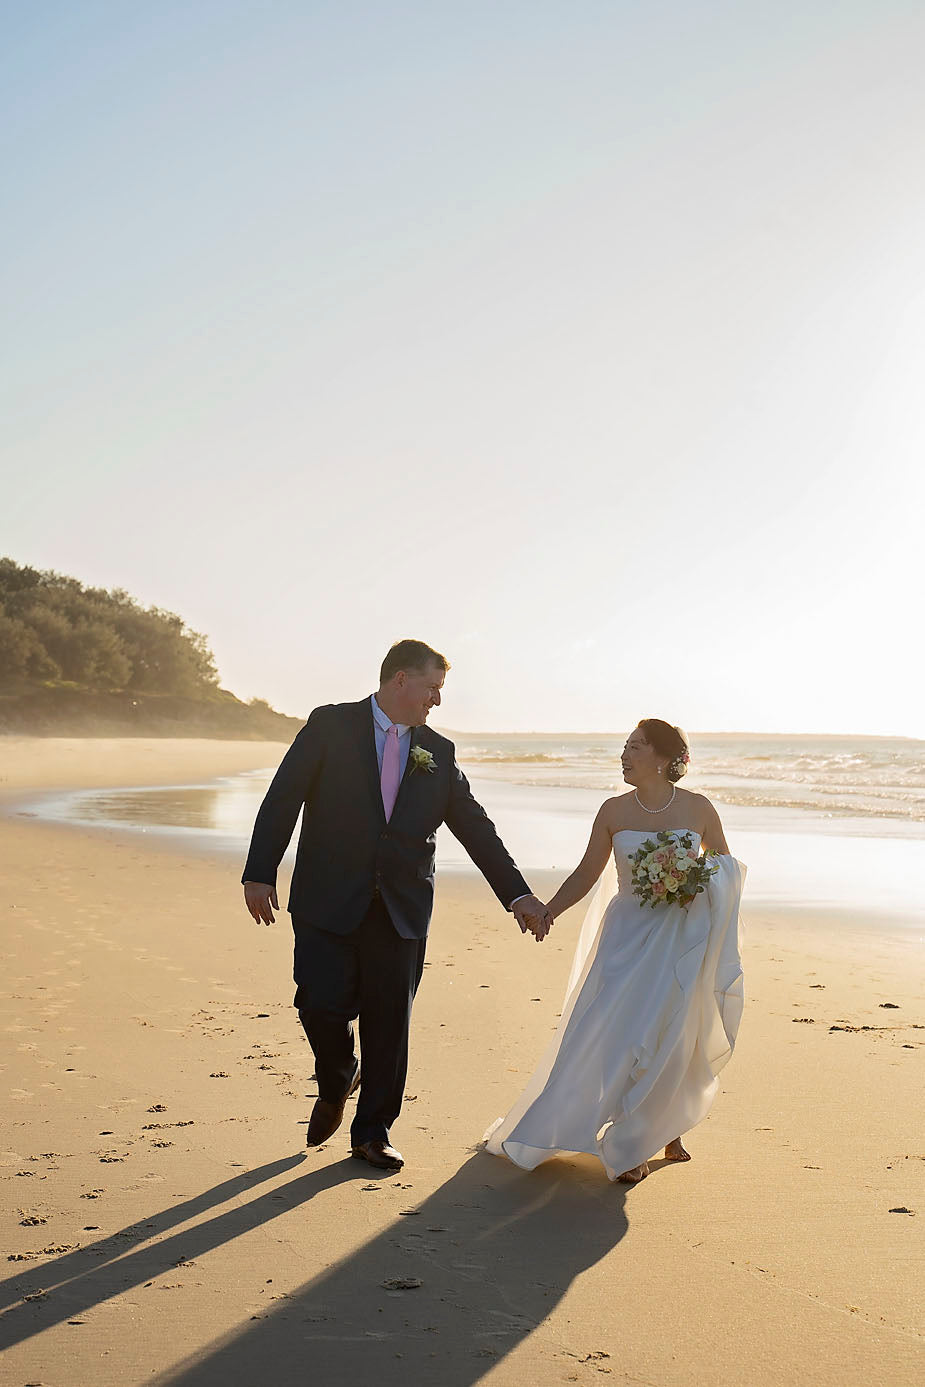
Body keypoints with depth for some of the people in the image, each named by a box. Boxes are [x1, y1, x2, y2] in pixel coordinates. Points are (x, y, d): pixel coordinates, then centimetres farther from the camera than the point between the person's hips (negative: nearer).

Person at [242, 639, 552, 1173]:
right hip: (329, 903, -3)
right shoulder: (331, 726, 0)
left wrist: (518, 894, 5)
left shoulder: (439, 753, 10)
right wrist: (260, 873, -11)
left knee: (389, 1022, 5)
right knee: (322, 1005, -7)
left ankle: (374, 1131, 22)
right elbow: (283, 798, -3)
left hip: (402, 910, 3)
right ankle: (337, 1085, 26)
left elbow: (476, 827, 11)